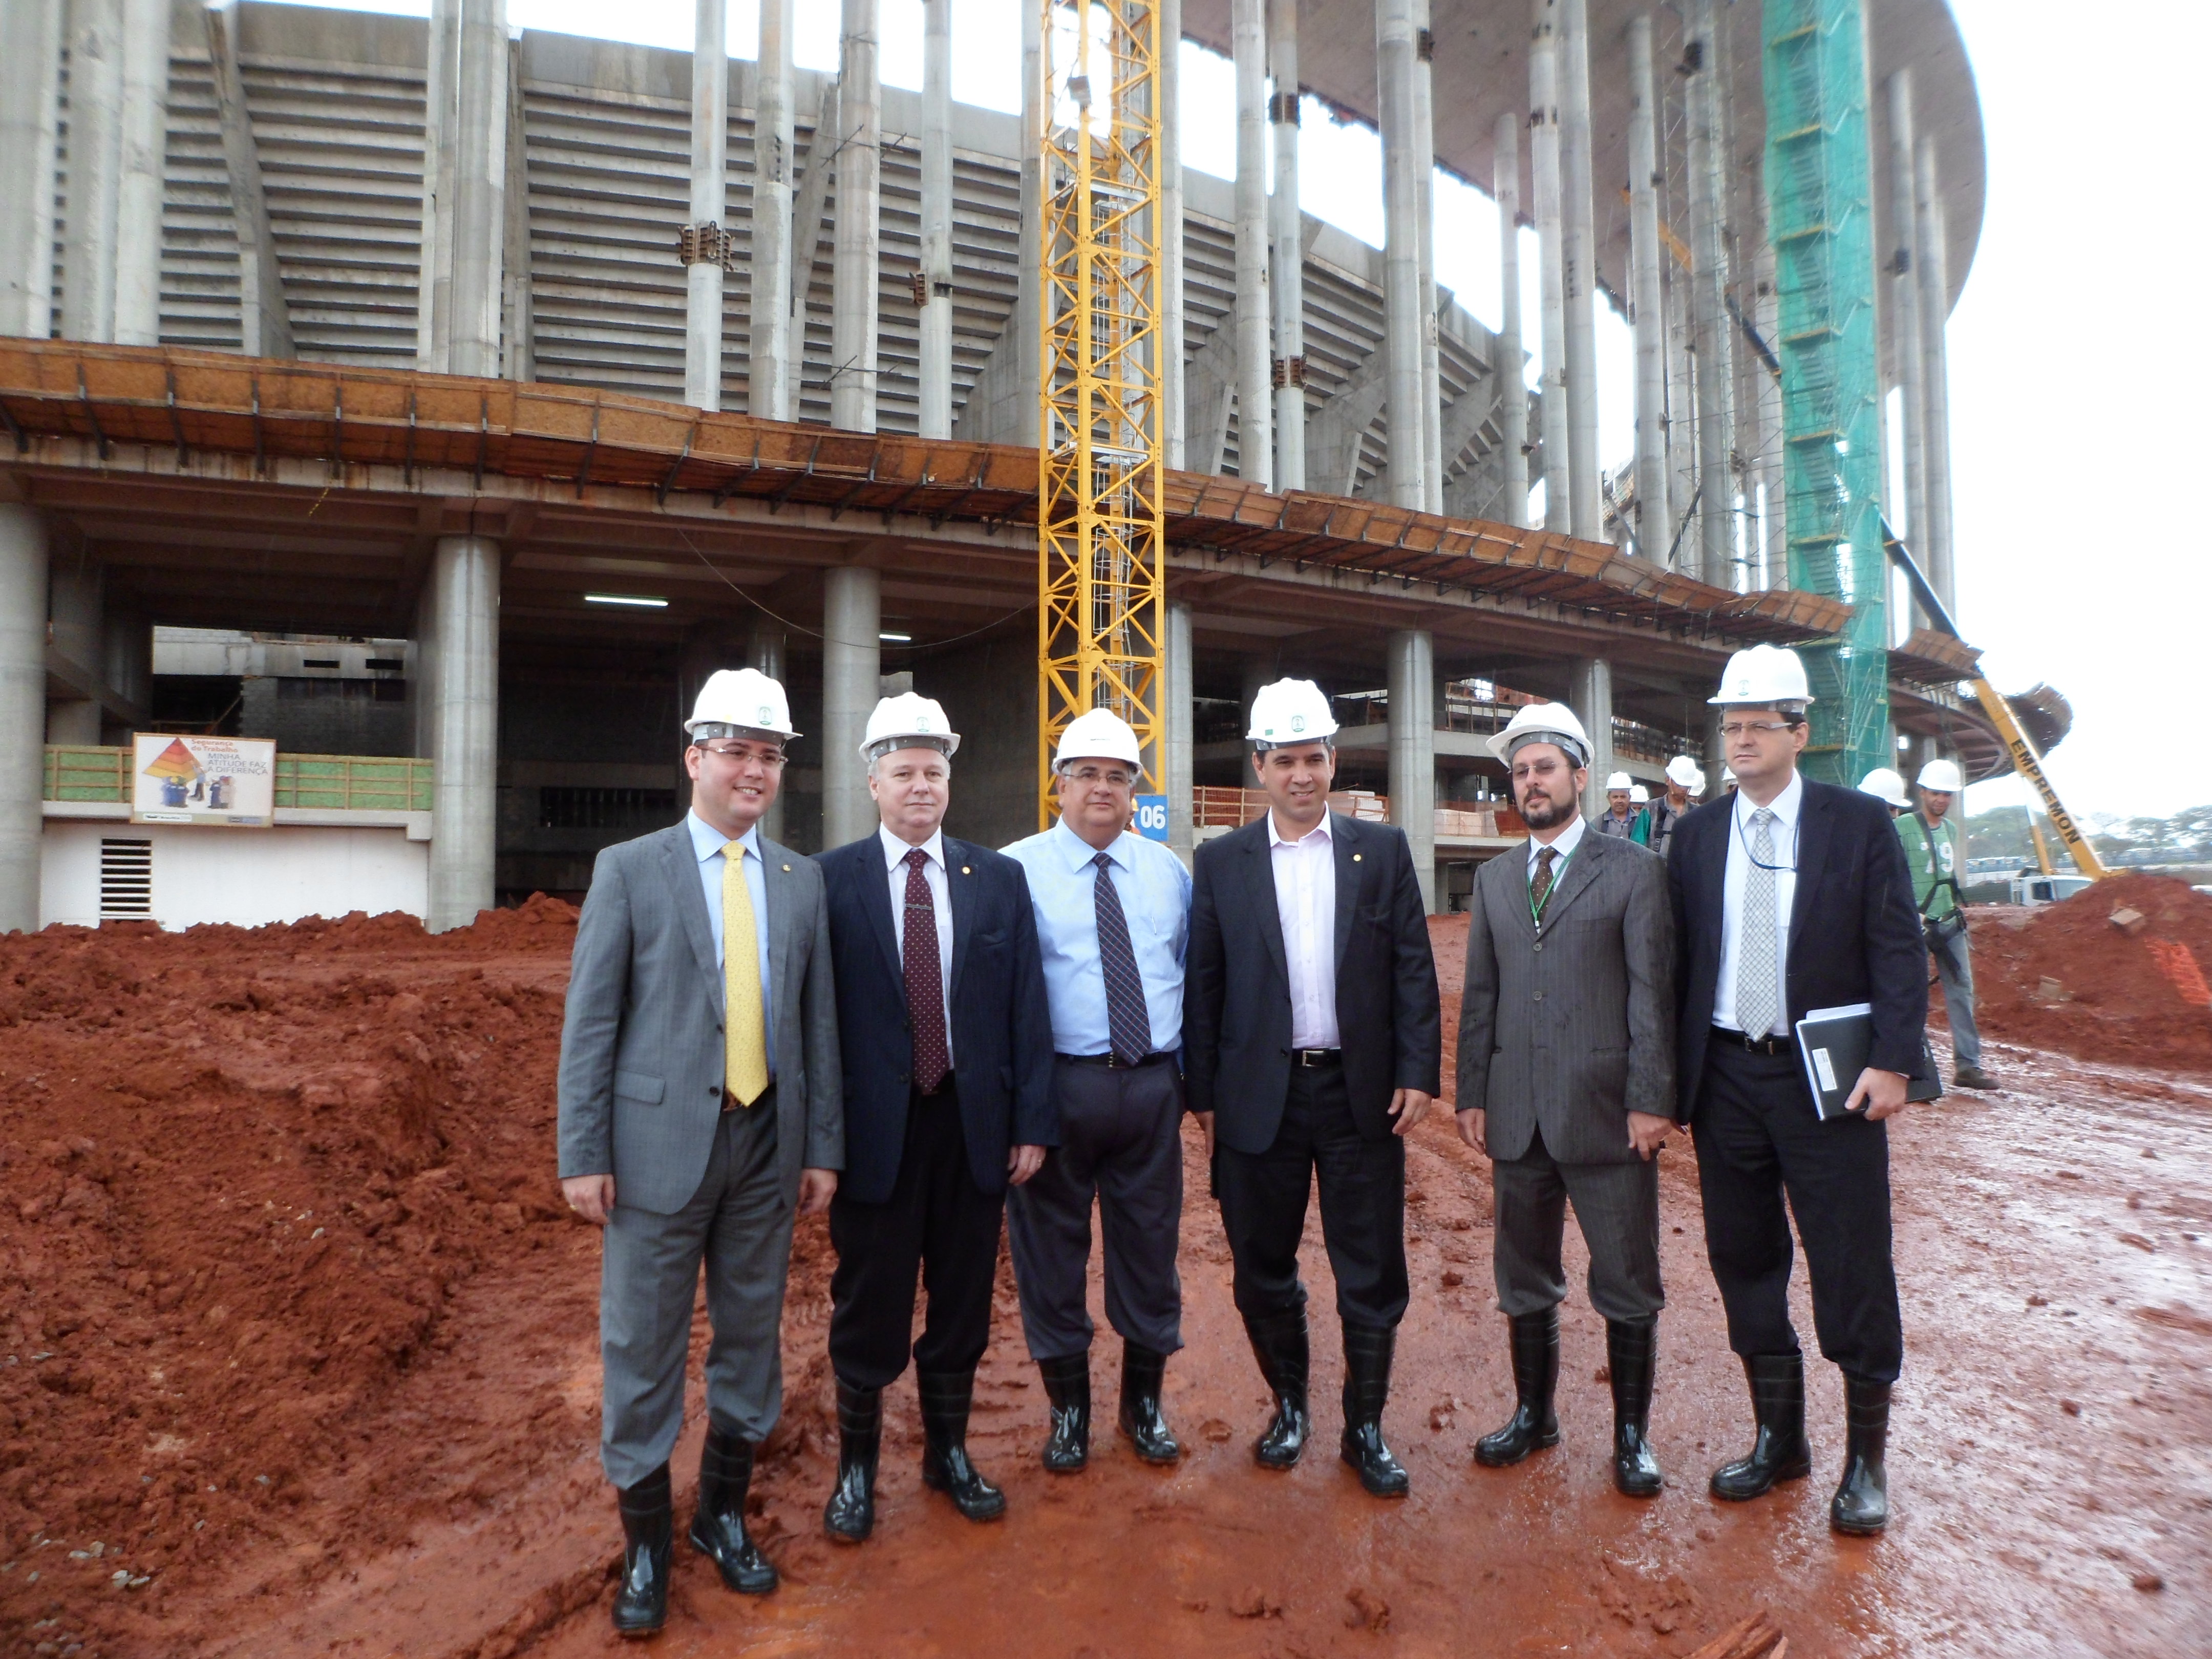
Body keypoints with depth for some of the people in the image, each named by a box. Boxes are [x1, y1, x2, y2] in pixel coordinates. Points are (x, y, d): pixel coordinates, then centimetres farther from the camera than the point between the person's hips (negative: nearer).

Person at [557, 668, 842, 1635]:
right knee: (642, 1347, 7)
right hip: (661, 1142, -3)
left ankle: (724, 1514, 35)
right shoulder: (629, 869, -2)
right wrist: (583, 1154, -7)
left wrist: (823, 1146, 5)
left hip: (767, 1143, 3)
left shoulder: (802, 881, 7)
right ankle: (646, 1539, 28)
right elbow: (589, 1021, -4)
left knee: (752, 1338, 14)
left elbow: (817, 1020, 7)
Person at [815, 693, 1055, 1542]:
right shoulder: (830, 880, -4)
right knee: (868, 1307, 11)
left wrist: (1033, 1121, 0)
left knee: (963, 1302, 16)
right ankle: (857, 1466, 32)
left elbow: (1026, 1008, 3)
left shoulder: (1000, 880, 4)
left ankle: (949, 1452, 36)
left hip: (976, 1123, 3)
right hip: (874, 1125, -2)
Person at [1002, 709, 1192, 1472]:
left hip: (1153, 1087, 3)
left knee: (1149, 1245, 14)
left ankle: (1144, 1400, 35)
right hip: (1056, 1086, -3)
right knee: (1051, 1250, 10)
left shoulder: (1167, 871, 9)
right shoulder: (1016, 870, -4)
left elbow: (1192, 973, 15)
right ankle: (1068, 1407, 31)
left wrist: (1193, 1066, 8)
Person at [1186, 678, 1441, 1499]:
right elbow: (1202, 986, 2)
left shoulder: (1383, 850, 3)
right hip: (1260, 1094, 0)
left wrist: (1418, 1074, -5)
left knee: (1371, 1271, 7)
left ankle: (1365, 1428, 25)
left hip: (1362, 1092, 0)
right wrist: (1203, 1096, 0)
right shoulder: (1221, 862, 2)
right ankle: (1289, 1406, 35)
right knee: (1263, 1269, 12)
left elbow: (1413, 970, 2)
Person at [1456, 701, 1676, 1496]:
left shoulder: (1634, 869, -1)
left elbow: (1651, 991, -6)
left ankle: (1631, 1435, 23)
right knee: (1524, 1279, 15)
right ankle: (1533, 1414, 32)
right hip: (1517, 1113, 4)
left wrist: (1650, 1100, -12)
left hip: (1606, 1110, -4)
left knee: (1627, 1284, 7)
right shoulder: (1494, 879, 12)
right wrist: (1473, 1094, 6)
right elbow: (1480, 994, 11)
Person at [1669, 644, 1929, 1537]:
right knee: (1745, 1260, 12)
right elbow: (1679, 958, 6)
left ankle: (1867, 1454, 21)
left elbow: (1898, 951, -4)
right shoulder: (1697, 833, 7)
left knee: (1851, 1266, 2)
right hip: (1726, 1075, 4)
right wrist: (1672, 1077, 4)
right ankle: (1779, 1437, 29)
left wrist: (1893, 1060, -14)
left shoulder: (1859, 822, -2)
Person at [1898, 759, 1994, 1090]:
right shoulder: (1903, 827, -8)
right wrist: (1912, 914, -18)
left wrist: (1958, 904, 20)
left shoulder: (1951, 829, 15)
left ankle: (1968, 1064, 4)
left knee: (1962, 991, 2)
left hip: (1950, 924, 7)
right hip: (1916, 926, -7)